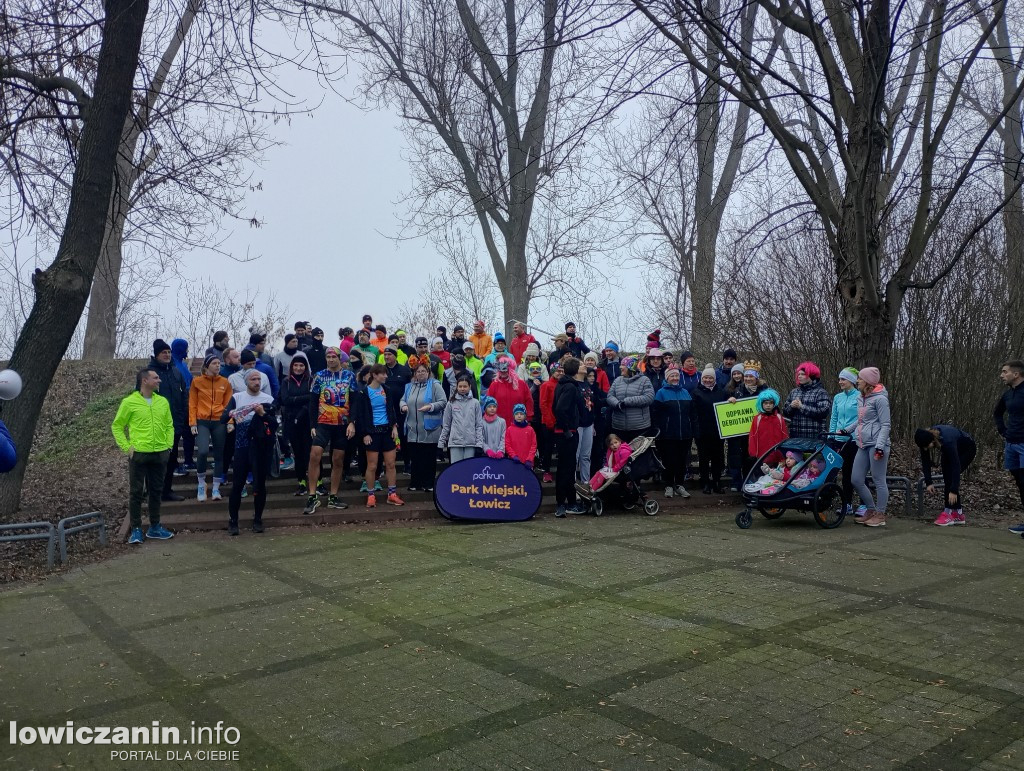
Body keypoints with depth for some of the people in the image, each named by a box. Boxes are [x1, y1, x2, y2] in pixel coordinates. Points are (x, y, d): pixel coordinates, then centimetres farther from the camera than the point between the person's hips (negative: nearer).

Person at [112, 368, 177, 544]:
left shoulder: (163, 401, 7)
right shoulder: (129, 402, -5)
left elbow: (169, 425, 14)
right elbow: (117, 426, 1)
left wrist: (168, 445, 4)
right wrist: (126, 447, -6)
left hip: (160, 454, 4)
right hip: (138, 454, -4)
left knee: (156, 491, 11)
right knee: (136, 492, 3)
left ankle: (155, 527, 22)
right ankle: (136, 529, 12)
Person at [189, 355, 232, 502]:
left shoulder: (225, 382, 5)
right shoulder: (197, 381, 1)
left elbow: (228, 403, 7)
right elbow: (192, 404, 2)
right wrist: (192, 423, -6)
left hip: (219, 422, 3)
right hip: (202, 422, -2)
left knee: (219, 455, 6)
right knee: (203, 451, -20)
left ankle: (216, 488, 18)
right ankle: (201, 484, 2)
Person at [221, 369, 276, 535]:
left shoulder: (268, 399, 5)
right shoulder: (237, 398, 7)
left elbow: (275, 425, -1)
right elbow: (222, 419, -2)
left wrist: (263, 414, -17)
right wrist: (230, 413, -23)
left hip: (261, 447, 0)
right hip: (241, 446, 0)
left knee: (260, 484, 5)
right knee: (237, 484, -1)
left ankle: (257, 520, 17)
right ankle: (232, 521, 8)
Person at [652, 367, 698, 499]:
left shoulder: (685, 392, 13)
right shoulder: (661, 392, -1)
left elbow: (693, 412, 14)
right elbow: (655, 412, -5)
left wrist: (693, 431, 9)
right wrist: (659, 429, -11)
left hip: (685, 435, 4)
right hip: (668, 436, -4)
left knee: (682, 461, 8)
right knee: (669, 461, 1)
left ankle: (680, 485, 19)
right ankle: (669, 486, 12)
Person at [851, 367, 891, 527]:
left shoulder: (879, 399, -9)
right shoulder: (861, 398, 15)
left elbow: (886, 425, -12)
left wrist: (880, 446, -19)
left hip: (876, 445, -9)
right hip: (863, 445, 9)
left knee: (879, 481, -1)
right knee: (856, 480, 9)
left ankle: (880, 515, 9)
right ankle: (871, 510, 23)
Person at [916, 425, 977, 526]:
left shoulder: (947, 440, -43)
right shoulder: (925, 439, -26)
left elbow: (956, 466, -39)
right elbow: (925, 461, -17)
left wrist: (954, 490, -40)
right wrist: (929, 482, -24)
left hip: (967, 449, -6)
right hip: (953, 449, 6)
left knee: (951, 476, -18)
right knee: (947, 477, -4)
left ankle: (949, 513, -15)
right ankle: (958, 514, 4)